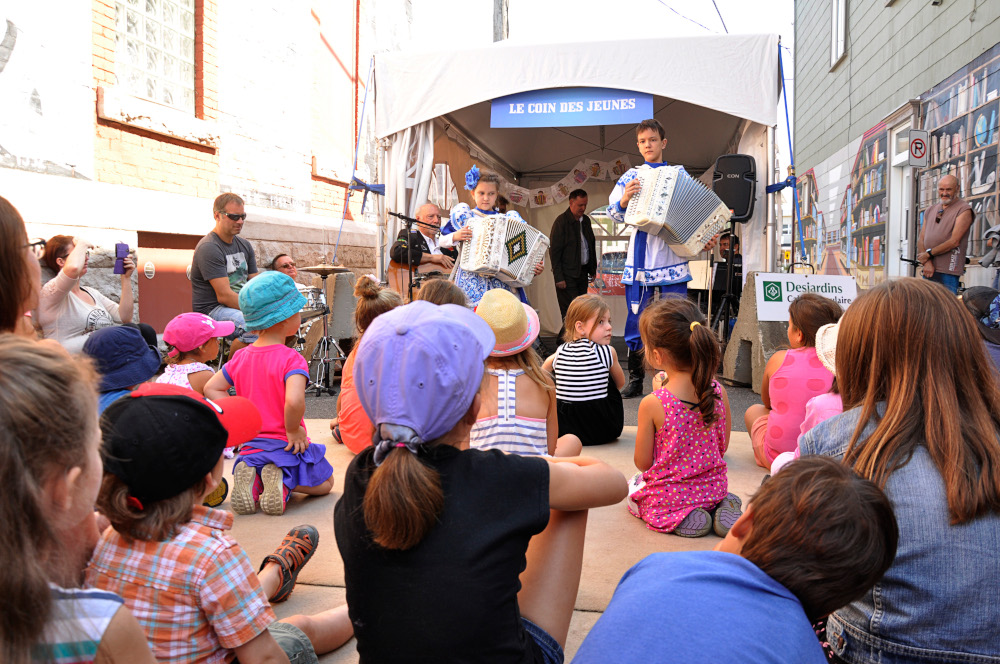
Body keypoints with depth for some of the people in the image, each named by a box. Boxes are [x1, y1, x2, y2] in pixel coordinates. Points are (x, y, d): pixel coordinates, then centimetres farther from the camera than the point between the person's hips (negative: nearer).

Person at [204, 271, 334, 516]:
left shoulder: (240, 357, 2)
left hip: (251, 447, 5)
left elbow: (211, 388, 8)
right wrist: (293, 430, -17)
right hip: (286, 447, -5)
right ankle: (283, 480, -10)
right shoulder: (291, 359, -20)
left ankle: (250, 479, 1)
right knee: (325, 482, 18)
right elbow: (294, 401, -35)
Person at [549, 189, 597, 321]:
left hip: (583, 272, 7)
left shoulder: (586, 220, 12)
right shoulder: (561, 221, -9)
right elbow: (554, 251, -11)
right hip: (567, 274, -7)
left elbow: (592, 245, 22)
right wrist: (558, 278, -15)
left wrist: (593, 269, 17)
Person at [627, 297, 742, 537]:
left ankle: (681, 518, 3)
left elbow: (642, 463, -11)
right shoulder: (719, 393, -10)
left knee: (632, 486, 29)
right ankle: (719, 508, 7)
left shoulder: (652, 404, -23)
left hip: (666, 499, -4)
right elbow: (722, 447, 3)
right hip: (714, 489, 5)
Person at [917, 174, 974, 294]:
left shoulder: (964, 210, -1)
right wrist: (926, 262, -7)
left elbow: (954, 241, -11)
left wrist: (929, 253, -8)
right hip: (928, 270, 6)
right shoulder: (930, 211, 18)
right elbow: (921, 239, 9)